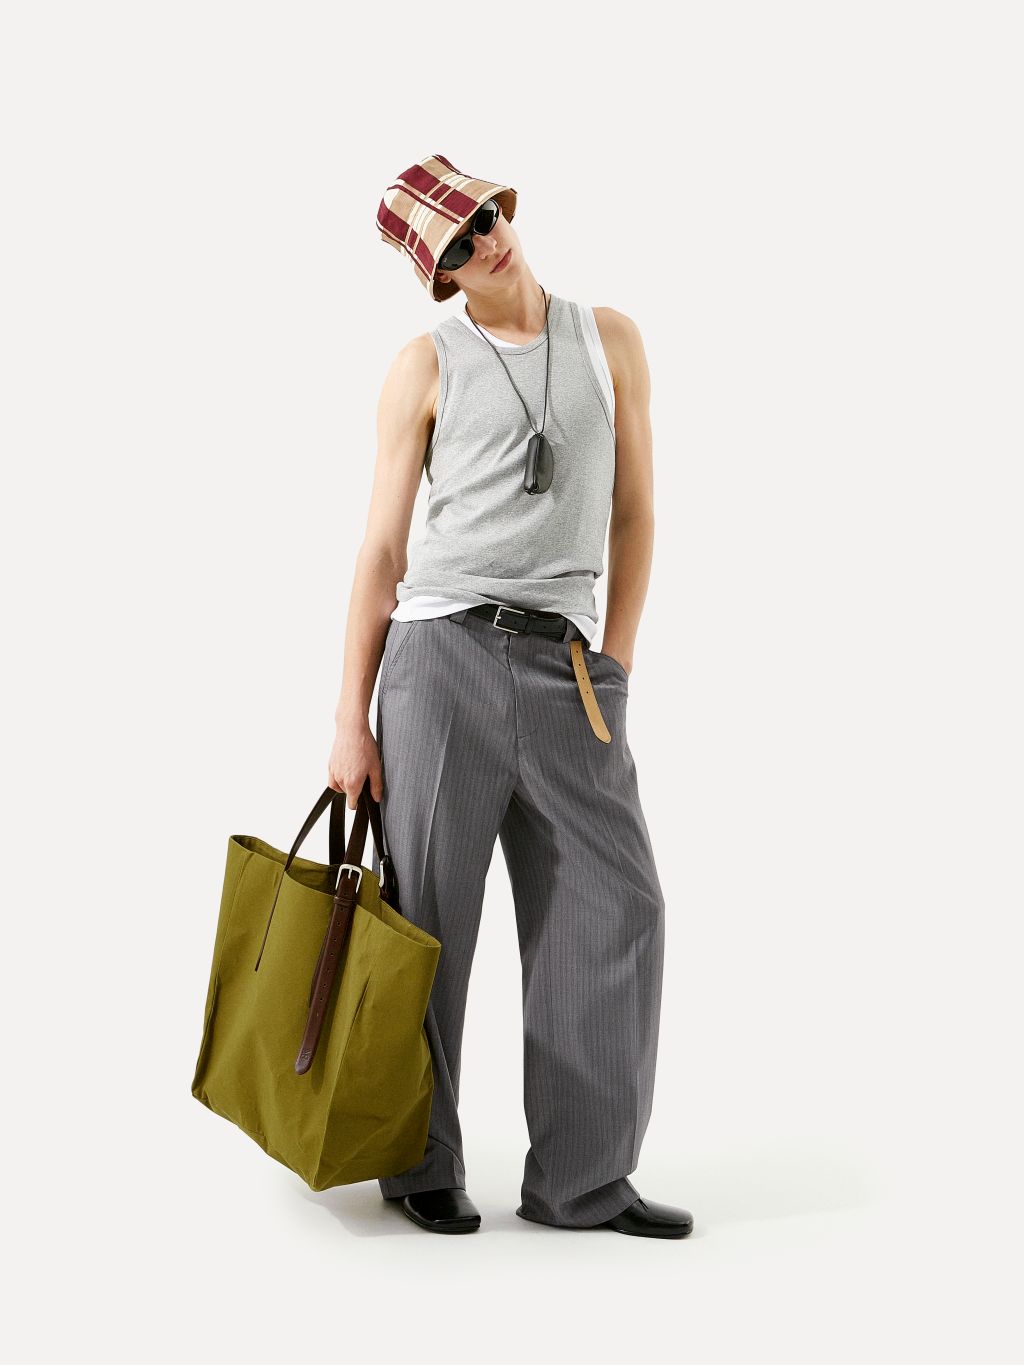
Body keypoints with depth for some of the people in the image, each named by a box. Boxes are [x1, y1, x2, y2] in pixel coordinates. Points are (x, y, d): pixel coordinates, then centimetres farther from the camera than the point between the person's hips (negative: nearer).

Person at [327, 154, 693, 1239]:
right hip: (442, 656, -2)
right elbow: (381, 548, 3)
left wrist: (615, 665, 9)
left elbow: (633, 513, 16)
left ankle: (581, 1179, 11)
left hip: (564, 667, 3)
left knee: (616, 905, -1)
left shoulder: (610, 340, 13)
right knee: (427, 917, 2)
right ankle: (422, 1166, 19)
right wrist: (350, 721, -2)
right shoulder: (425, 367, 5)